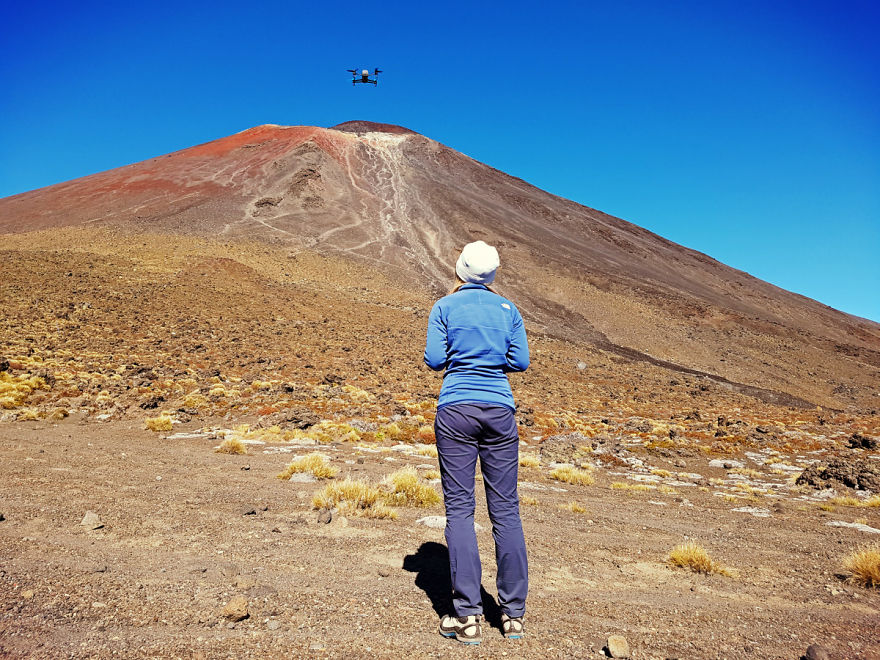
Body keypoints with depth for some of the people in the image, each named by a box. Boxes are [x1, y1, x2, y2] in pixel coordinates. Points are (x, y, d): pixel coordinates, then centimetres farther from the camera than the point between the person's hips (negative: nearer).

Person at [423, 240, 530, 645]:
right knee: (506, 509, 6)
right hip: (500, 410, 3)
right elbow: (521, 362, 5)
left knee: (459, 509, 1)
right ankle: (513, 614, 13)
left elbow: (434, 360, -3)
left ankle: (467, 618, 2)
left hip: (456, 410, -2)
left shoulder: (445, 307, 1)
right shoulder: (508, 309, 8)